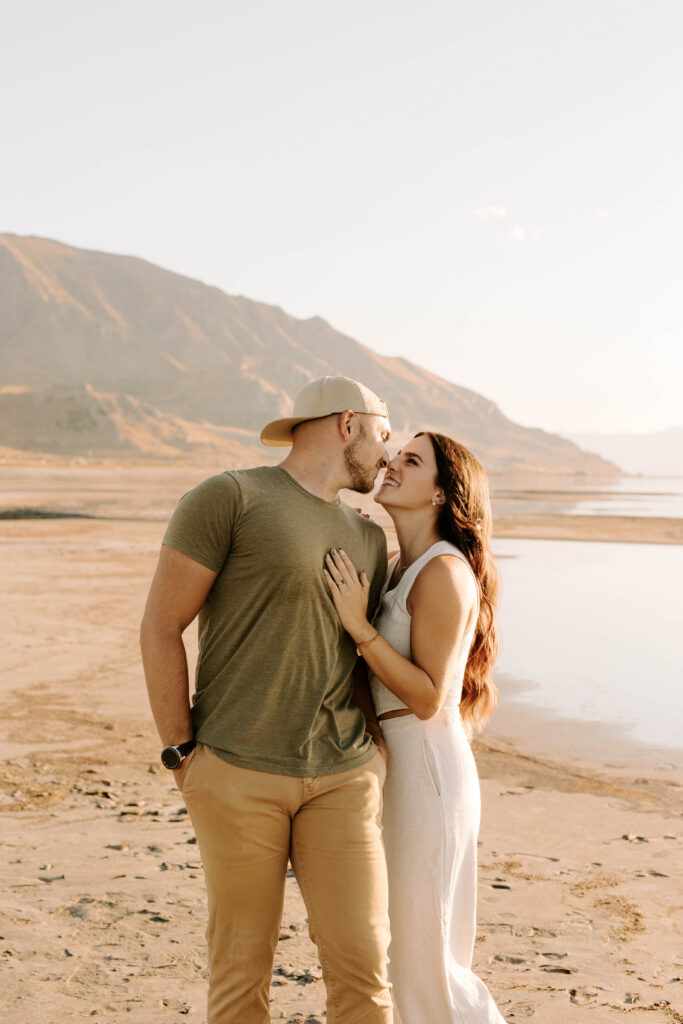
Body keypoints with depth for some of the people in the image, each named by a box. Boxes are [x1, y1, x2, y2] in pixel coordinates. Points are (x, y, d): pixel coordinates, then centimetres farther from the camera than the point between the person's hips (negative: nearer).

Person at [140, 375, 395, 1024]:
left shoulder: (369, 539, 14)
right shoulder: (229, 497, -6)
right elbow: (161, 628, -7)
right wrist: (182, 755, -5)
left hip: (343, 777, 5)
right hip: (237, 774, -5)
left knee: (362, 963, 4)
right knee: (241, 965, 6)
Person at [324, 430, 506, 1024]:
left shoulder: (444, 571, -17)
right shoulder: (398, 567, 11)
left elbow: (429, 697, -20)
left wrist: (358, 625, -24)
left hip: (425, 768, -9)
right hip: (388, 763, 9)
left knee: (420, 955, 1)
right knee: (385, 942, 17)